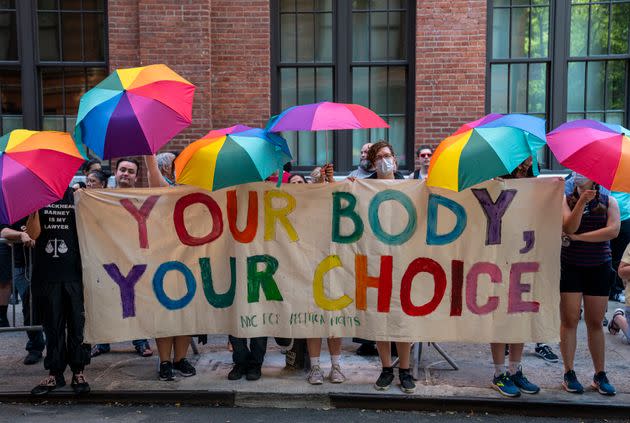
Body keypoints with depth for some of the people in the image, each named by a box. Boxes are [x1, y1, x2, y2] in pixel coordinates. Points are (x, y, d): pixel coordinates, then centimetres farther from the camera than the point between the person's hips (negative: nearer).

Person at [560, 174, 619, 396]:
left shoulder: (609, 202, 4)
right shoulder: (566, 200, 2)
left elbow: (613, 230, -11)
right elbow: (568, 227, -14)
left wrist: (577, 237, -15)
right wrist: (582, 201, -24)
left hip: (598, 268, 1)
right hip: (569, 267, -1)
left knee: (595, 322, 7)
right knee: (569, 320, 0)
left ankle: (600, 375, 17)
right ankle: (569, 374, 9)